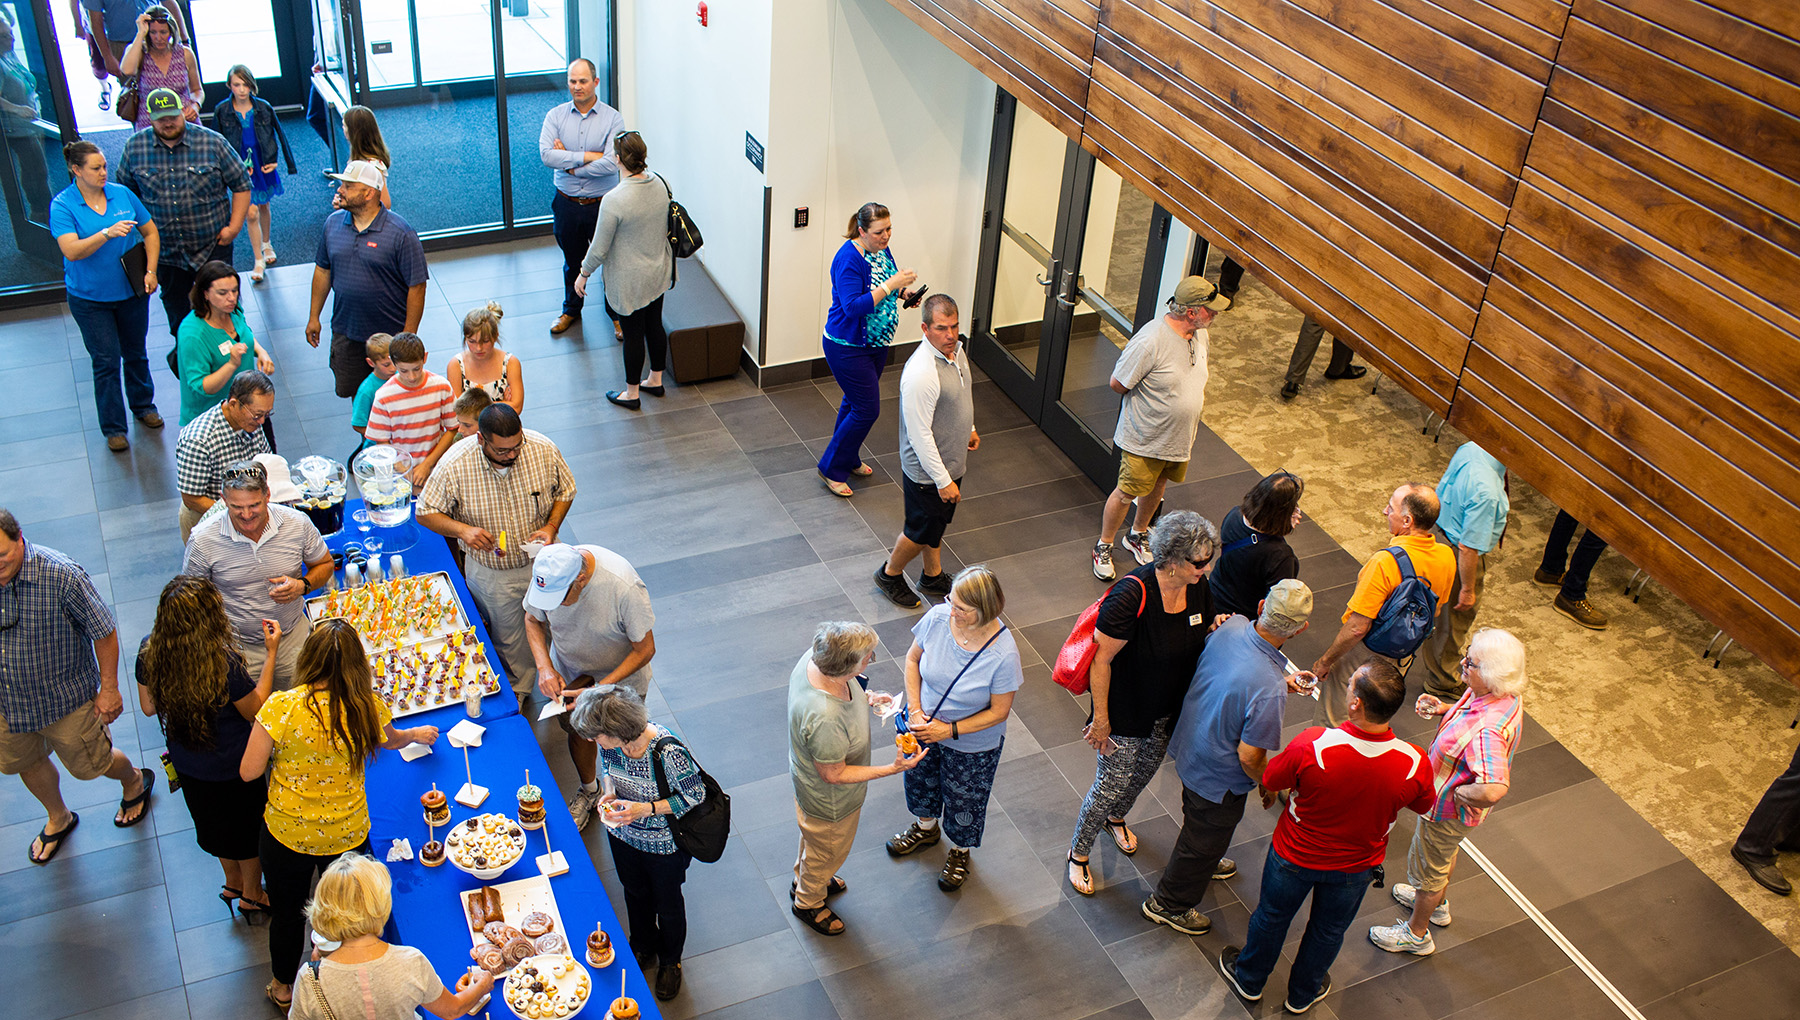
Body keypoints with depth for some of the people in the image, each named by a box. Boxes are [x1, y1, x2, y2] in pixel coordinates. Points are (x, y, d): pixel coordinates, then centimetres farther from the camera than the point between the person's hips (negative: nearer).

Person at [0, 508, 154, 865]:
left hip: (65, 699, -4)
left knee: (89, 765, 15)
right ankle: (58, 819, 55)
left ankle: (135, 781, 49)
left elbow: (104, 632, -18)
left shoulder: (61, 575, -30)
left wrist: (109, 689, -11)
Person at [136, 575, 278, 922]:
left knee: (218, 824, 31)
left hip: (186, 764, 5)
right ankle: (252, 895, 44)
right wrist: (271, 654, -17)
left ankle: (233, 884, 53)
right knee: (251, 825, 23)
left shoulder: (149, 651, -20)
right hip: (232, 769, -5)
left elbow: (148, 706, -3)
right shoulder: (224, 663, -36)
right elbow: (257, 711, -18)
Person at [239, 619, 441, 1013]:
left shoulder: (280, 707, -25)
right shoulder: (367, 707, -17)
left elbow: (249, 772, -16)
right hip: (347, 834, 1)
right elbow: (390, 741, 7)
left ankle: (283, 987, 48)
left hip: (287, 833, -1)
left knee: (287, 913, 25)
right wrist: (417, 734, 30)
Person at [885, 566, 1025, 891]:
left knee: (963, 801, 23)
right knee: (920, 780, 31)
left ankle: (959, 851, 55)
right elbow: (913, 659, -6)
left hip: (973, 745, -4)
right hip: (924, 726, 4)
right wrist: (915, 710, -15)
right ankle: (926, 828, 64)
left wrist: (950, 730, -23)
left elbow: (998, 711, -21)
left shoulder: (1002, 654, -35)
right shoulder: (938, 617, -25)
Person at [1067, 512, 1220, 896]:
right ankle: (1078, 853, 34)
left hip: (1168, 708, 7)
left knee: (1147, 769, 28)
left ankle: (1116, 818, 60)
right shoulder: (1132, 596, -34)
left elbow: (1200, 640, 7)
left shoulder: (1198, 586, -13)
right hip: (1124, 712, -7)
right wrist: (1101, 718, -18)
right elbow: (1101, 660, -25)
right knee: (1111, 785, 7)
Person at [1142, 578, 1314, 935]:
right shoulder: (1268, 691, -40)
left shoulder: (1230, 626, -19)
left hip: (1190, 744, 7)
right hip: (1219, 778, -7)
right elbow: (1250, 757, -29)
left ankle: (1203, 863, 64)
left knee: (1200, 826, 35)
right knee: (1206, 838, 21)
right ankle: (1169, 903, 43)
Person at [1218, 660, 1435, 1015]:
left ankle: (1249, 979, 53)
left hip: (1295, 856, -2)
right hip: (1355, 866, 2)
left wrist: (1268, 794, 9)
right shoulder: (1415, 764, -31)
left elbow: (1270, 782, -17)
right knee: (1328, 931, 29)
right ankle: (1303, 994, 54)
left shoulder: (1311, 746, -38)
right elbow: (1424, 806, -7)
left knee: (1272, 917, 27)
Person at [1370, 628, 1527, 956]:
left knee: (1427, 868, 19)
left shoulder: (1487, 731, -45)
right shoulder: (1503, 694, -16)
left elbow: (1493, 790, -53)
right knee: (1445, 853, 35)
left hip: (1448, 809, -9)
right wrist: (1443, 710, -10)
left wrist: (1458, 793, -34)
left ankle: (1416, 934, 45)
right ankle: (1437, 903, 63)